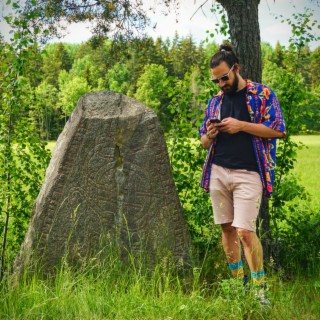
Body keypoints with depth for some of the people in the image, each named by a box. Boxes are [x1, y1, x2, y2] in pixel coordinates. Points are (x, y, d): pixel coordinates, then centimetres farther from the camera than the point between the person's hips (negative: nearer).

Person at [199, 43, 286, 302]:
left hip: (248, 174, -5)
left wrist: (241, 126, -13)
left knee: (245, 231, -12)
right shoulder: (215, 101, 16)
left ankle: (259, 286, 1)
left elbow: (279, 130, -6)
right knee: (227, 228, 8)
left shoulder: (263, 94, 1)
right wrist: (209, 135, -4)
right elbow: (204, 142, 21)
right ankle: (237, 280, 20)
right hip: (218, 172, 5)